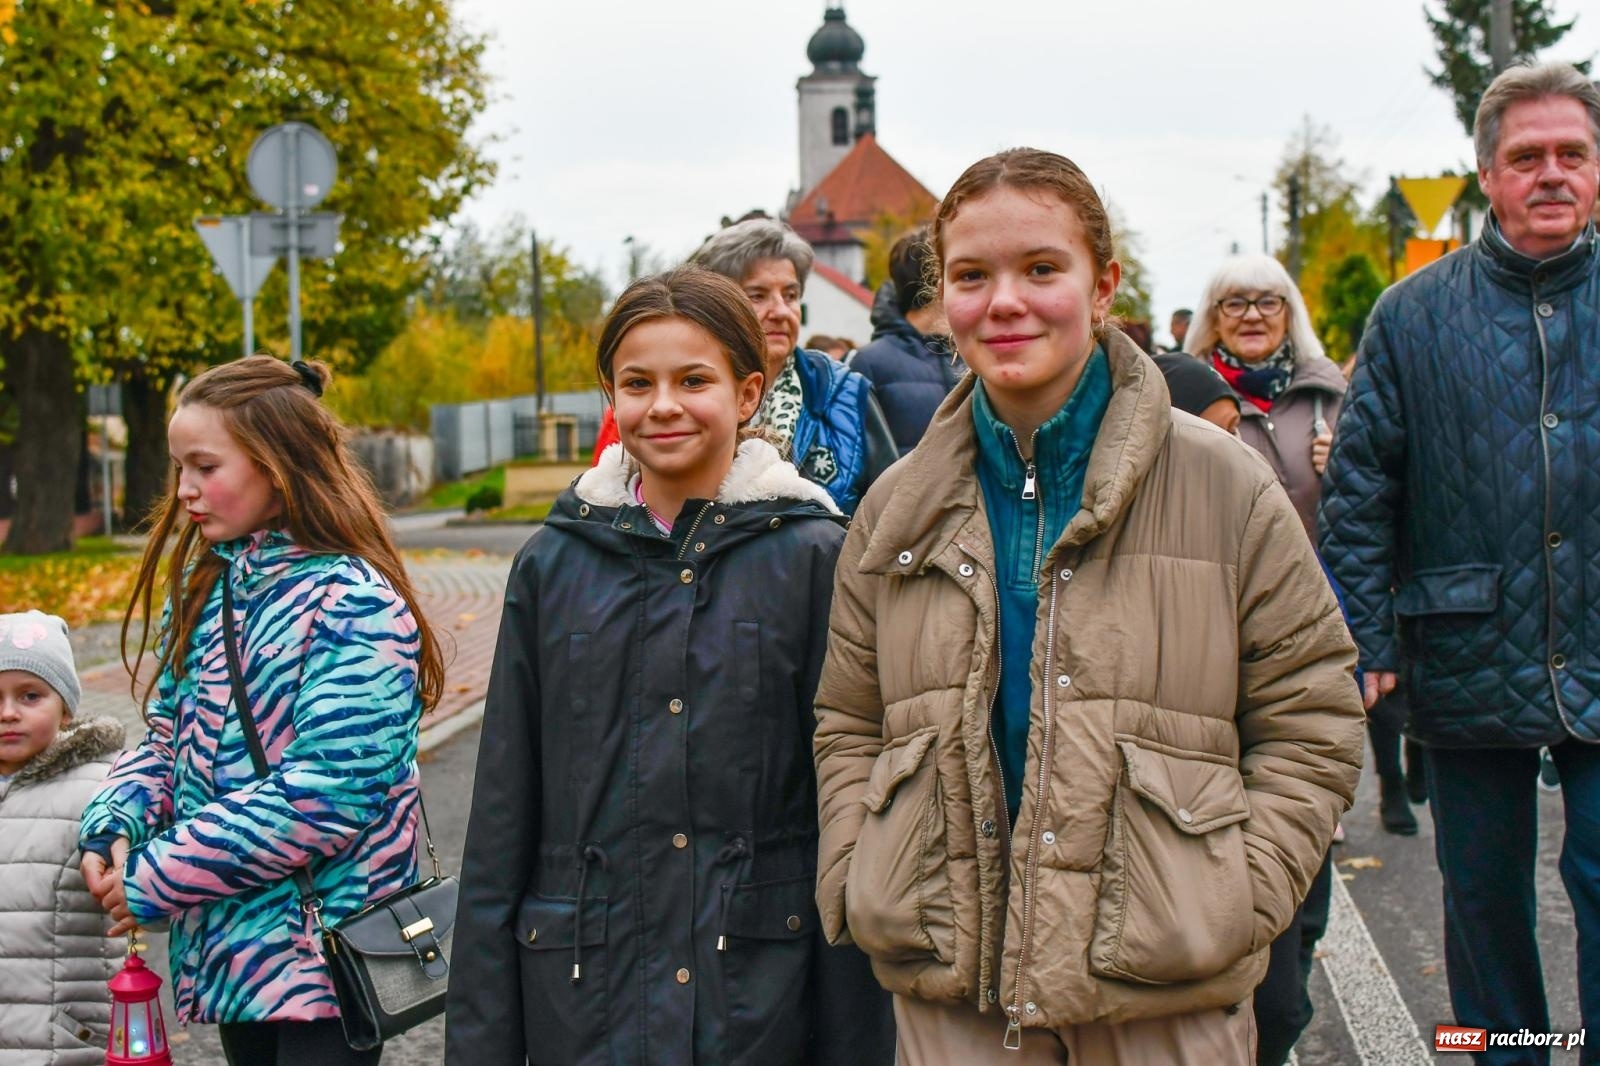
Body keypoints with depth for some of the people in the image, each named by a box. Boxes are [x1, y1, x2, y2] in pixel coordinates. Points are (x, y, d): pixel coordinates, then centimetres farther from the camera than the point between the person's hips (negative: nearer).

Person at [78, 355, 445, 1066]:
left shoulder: (353, 605, -15)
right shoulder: (205, 588, 9)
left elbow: (324, 794, -22)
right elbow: (168, 736, 14)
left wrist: (157, 879, -18)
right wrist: (114, 824, -8)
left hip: (324, 954, -7)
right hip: (230, 949, 7)